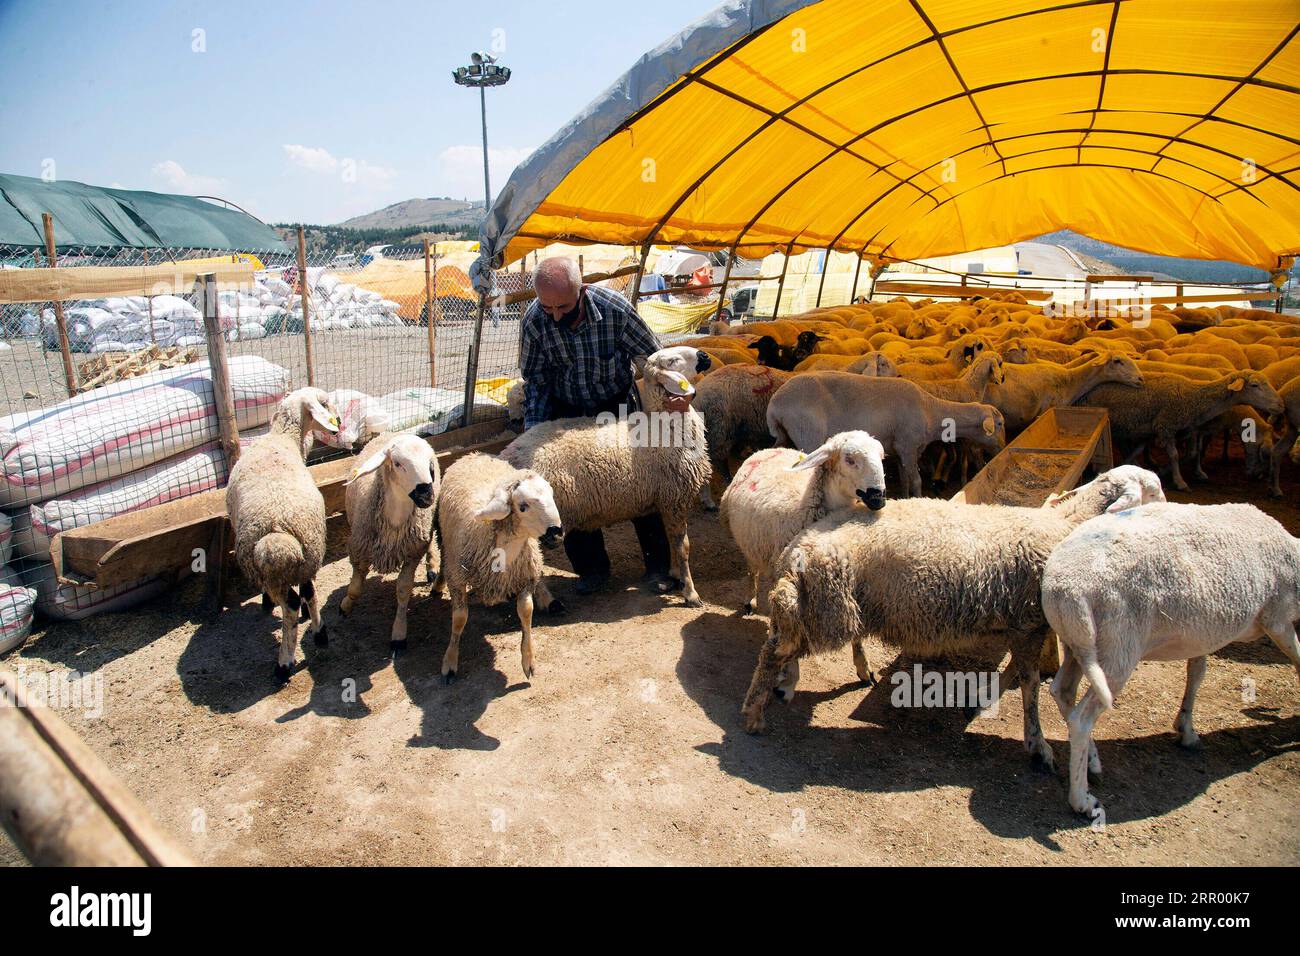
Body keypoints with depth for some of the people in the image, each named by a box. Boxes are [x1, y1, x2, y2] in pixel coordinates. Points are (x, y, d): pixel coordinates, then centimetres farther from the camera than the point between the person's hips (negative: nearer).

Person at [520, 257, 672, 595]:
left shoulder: (616, 310, -27)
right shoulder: (534, 320, -21)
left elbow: (654, 358, -11)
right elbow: (535, 380, -8)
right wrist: (534, 430, -14)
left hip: (620, 405, -1)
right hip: (568, 412, 1)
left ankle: (657, 564, 21)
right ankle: (592, 566, 20)